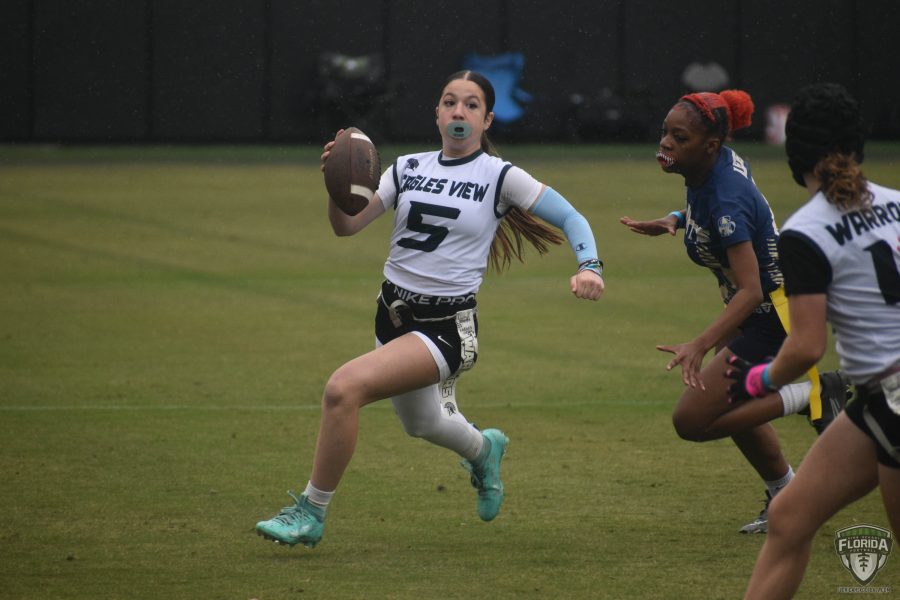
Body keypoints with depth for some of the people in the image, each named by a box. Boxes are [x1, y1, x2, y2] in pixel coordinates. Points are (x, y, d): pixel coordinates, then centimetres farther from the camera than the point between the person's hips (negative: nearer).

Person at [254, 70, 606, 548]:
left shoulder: (500, 177, -7)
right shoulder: (409, 169, 4)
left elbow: (571, 219, -4)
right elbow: (346, 226, -3)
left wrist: (589, 266, -22)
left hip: (447, 326, -6)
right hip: (394, 313, 6)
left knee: (344, 387, -26)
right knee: (422, 424, 28)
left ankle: (310, 514, -14)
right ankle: (483, 450, 64)